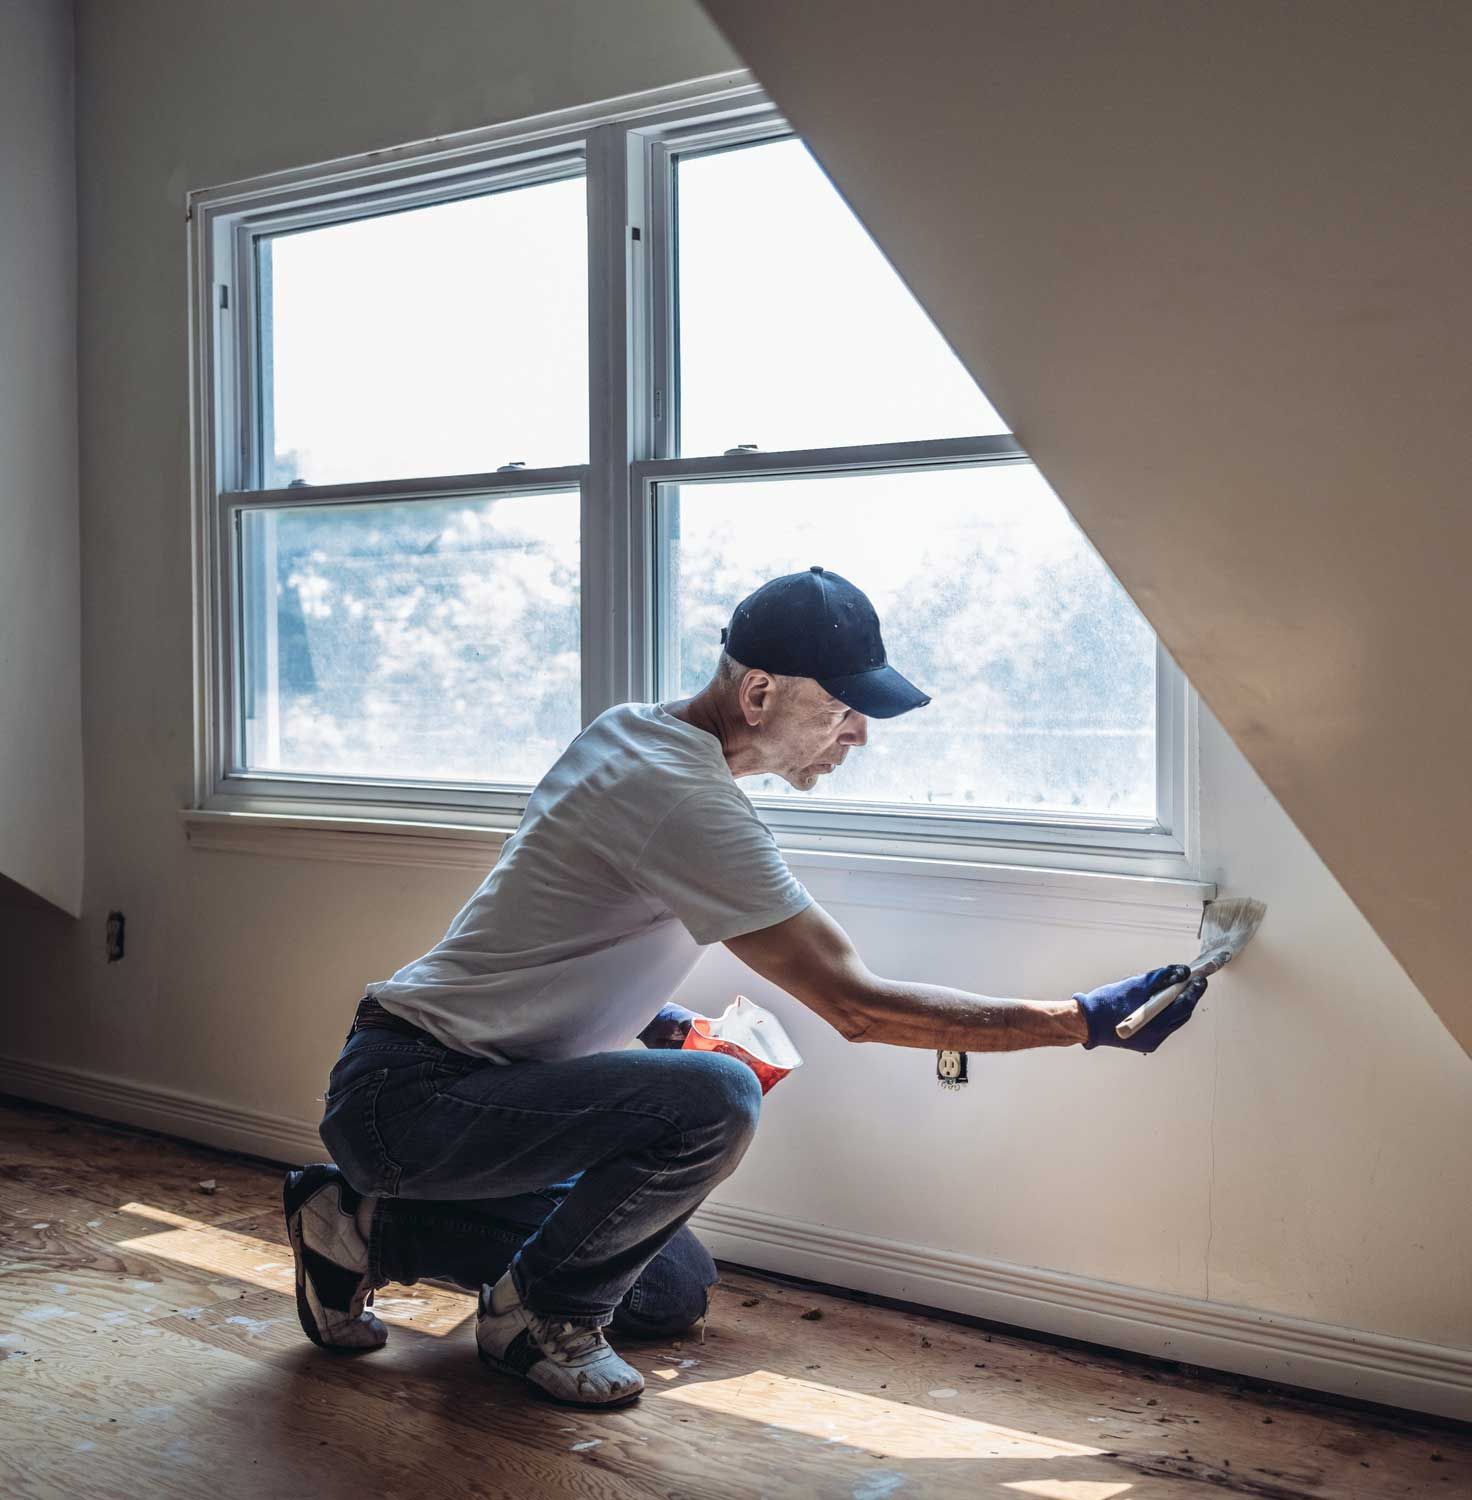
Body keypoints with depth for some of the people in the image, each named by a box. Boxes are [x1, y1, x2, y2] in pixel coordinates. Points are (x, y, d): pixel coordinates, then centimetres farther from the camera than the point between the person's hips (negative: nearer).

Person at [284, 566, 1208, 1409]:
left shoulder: (628, 730, 5)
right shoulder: (684, 801, -25)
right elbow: (855, 1004, -24)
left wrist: (652, 1019, 7)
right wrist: (1086, 1020, -19)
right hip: (407, 1096, -10)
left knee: (676, 1295, 15)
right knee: (714, 1102, -31)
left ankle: (368, 1226, 20)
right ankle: (540, 1312, -5)